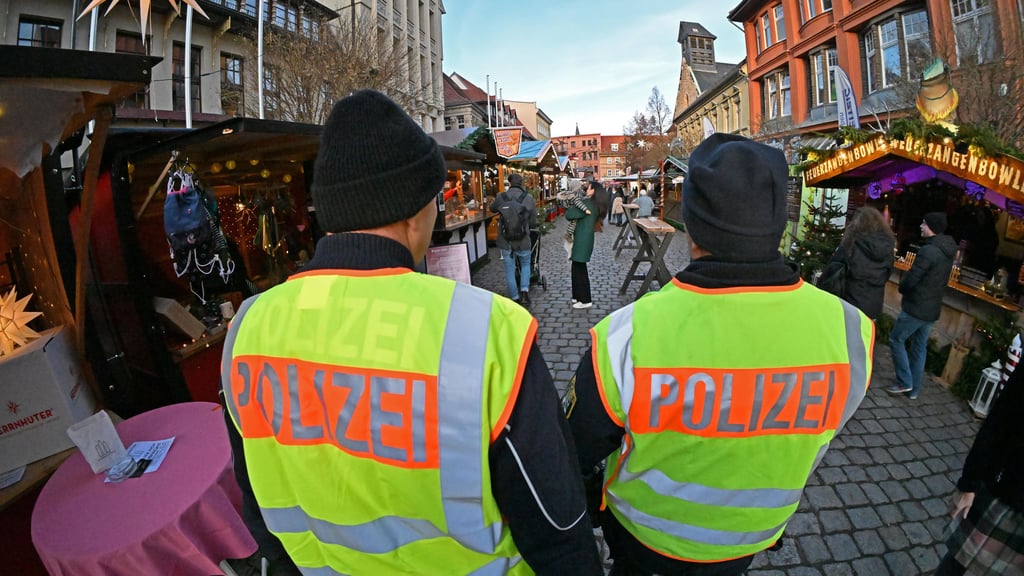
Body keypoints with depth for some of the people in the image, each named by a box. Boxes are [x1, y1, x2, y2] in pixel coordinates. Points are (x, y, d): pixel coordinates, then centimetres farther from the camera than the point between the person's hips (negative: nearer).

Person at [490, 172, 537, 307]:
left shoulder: (501, 197, -7)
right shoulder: (529, 198, -7)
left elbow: (492, 209, 15)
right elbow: (533, 222, -1)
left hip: (506, 241, 0)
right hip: (523, 241, 0)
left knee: (509, 271, 13)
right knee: (525, 265, 24)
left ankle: (515, 299, 20)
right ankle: (524, 291, 6)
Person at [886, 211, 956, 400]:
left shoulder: (928, 250, -21)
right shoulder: (948, 252, 9)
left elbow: (910, 280, -20)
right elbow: (943, 281, 18)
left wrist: (902, 288, 1)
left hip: (916, 307, -9)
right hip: (933, 308, 9)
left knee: (896, 339, 4)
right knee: (920, 347, 13)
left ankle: (905, 382, 5)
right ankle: (914, 389, 20)